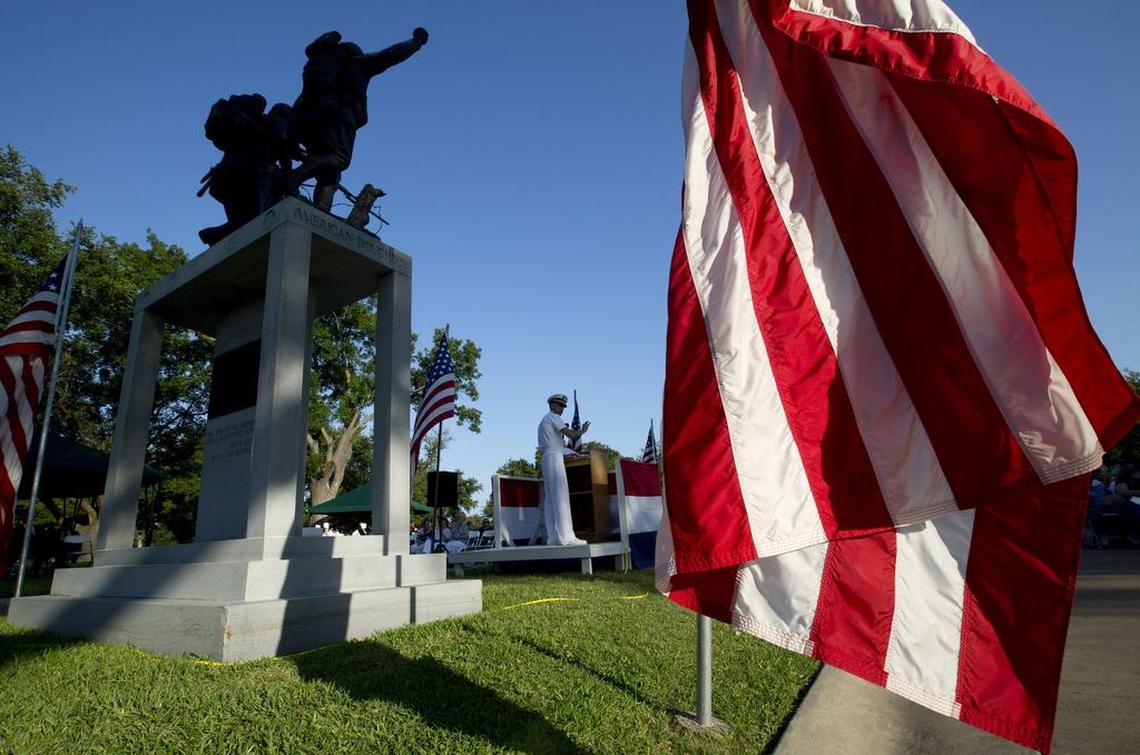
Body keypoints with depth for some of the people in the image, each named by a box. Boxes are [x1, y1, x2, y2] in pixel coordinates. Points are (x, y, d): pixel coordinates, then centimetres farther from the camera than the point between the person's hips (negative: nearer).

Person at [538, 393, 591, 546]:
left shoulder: (542, 422, 27)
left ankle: (552, 536, 0)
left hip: (545, 458, 10)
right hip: (555, 457, -10)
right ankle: (565, 536, -22)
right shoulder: (553, 417, -1)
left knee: (551, 498, 4)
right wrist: (582, 431, 4)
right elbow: (570, 434, -14)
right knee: (561, 496, -15)